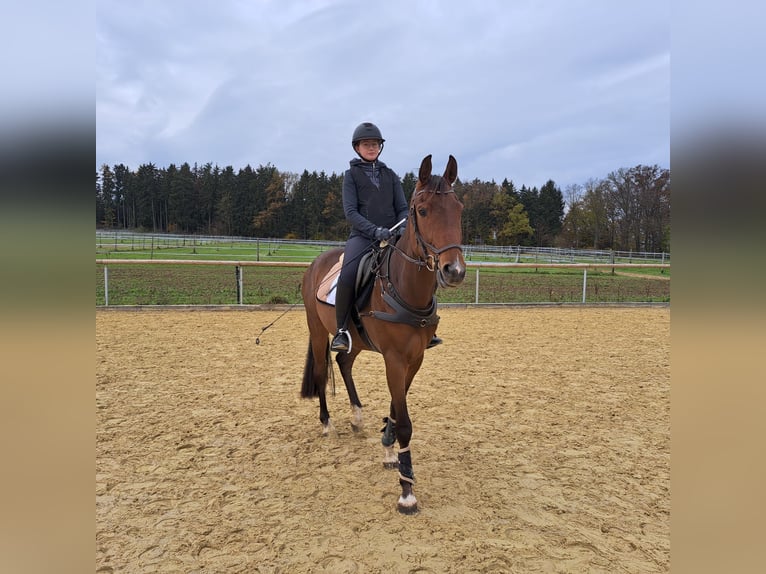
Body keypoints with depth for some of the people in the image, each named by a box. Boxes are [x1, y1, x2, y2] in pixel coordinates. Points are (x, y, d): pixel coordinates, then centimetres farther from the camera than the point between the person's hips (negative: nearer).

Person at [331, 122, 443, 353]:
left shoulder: (390, 175, 17)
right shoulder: (351, 174, 7)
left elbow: (402, 208, 12)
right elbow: (350, 211, -4)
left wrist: (403, 226, -12)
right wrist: (375, 230, -20)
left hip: (393, 236, 4)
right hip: (362, 236, -4)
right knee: (348, 276, -31)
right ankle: (341, 330, -15)